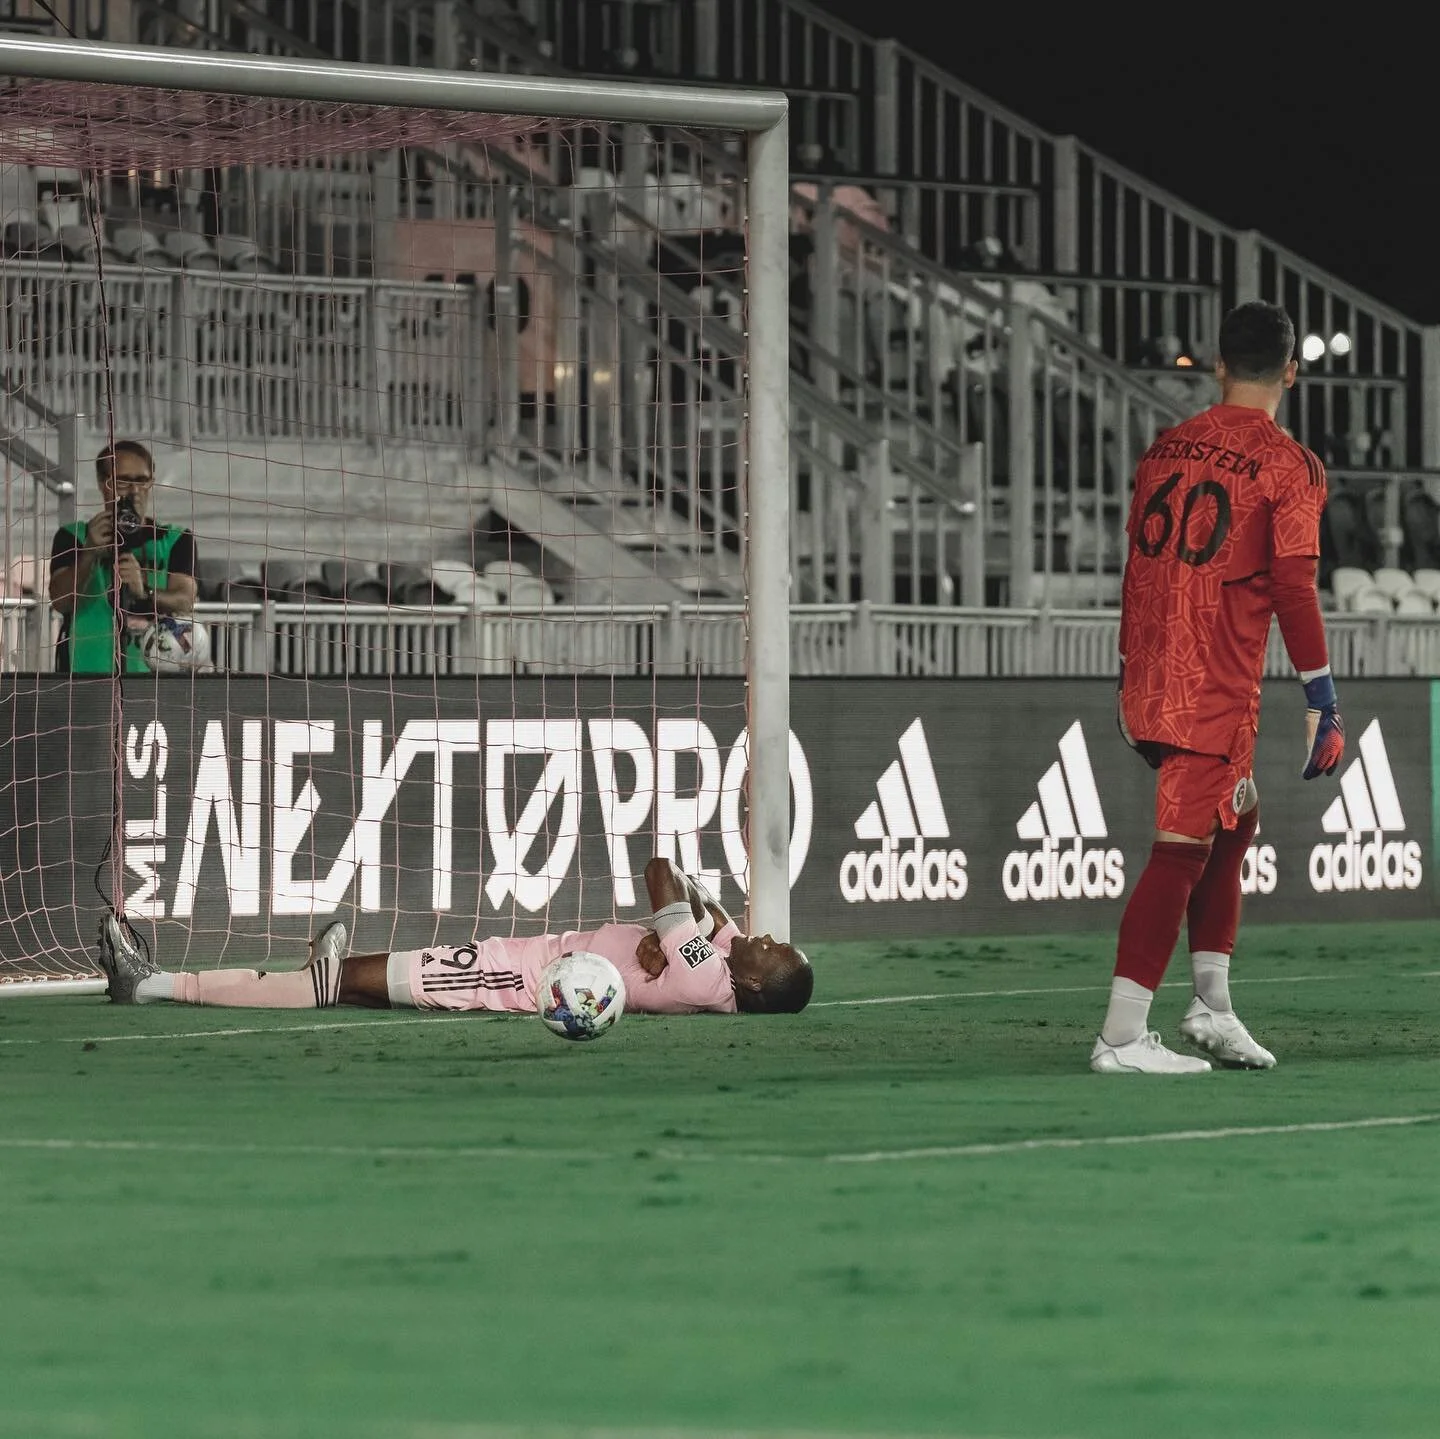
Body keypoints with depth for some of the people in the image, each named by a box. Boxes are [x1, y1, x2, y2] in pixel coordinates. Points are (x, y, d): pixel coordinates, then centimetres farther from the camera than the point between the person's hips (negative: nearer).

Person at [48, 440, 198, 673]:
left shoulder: (175, 541, 14)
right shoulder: (73, 538, 13)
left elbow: (184, 601, -2)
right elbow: (60, 601, -2)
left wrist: (144, 593, -24)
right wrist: (90, 552, -18)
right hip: (87, 669, -1)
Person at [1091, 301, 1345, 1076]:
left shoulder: (1165, 449, 10)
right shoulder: (1289, 466, -8)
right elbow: (1294, 590, -12)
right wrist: (1322, 698, -7)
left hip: (1147, 685, 7)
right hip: (1217, 692, -7)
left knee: (1235, 816, 22)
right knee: (1182, 851, -5)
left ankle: (1211, 1004, 21)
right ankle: (1122, 1037, -8)